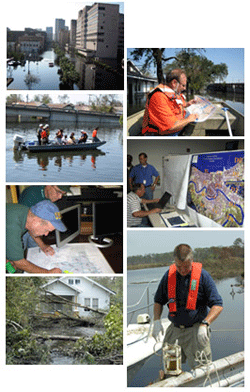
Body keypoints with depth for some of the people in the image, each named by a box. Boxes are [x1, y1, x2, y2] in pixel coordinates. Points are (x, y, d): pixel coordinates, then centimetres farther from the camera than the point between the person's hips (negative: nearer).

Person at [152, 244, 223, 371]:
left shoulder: (203, 276, -8)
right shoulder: (169, 275, 2)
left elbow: (218, 305, -9)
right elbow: (158, 301, 15)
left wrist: (204, 324, -23)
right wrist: (157, 321, -2)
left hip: (196, 330, -3)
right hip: (174, 330, 4)